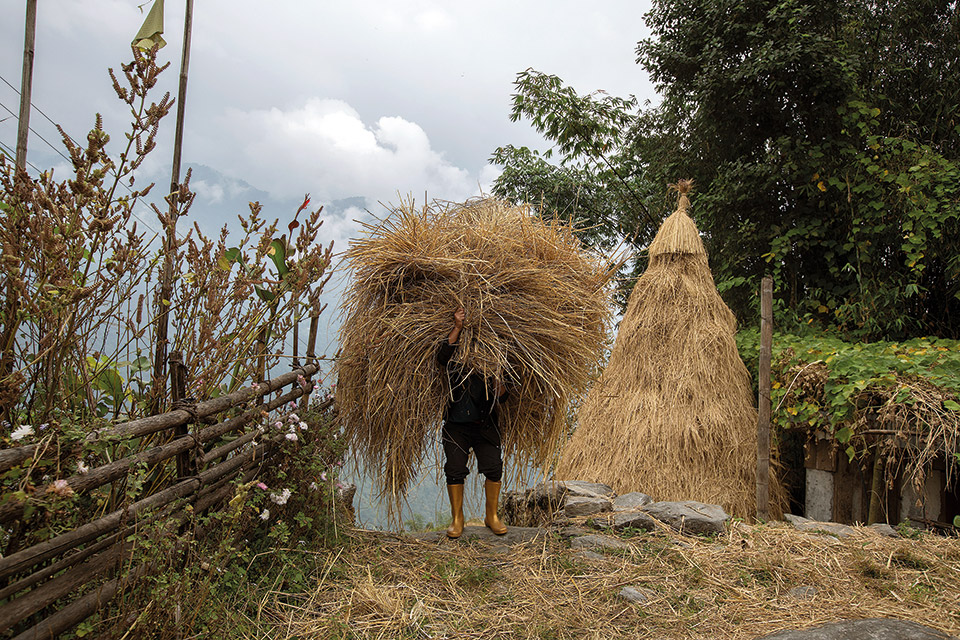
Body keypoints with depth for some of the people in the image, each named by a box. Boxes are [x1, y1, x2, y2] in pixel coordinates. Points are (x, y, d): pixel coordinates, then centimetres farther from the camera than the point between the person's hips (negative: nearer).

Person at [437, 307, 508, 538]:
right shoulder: (455, 364, -1)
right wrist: (457, 327, -30)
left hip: (484, 427, 1)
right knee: (454, 470, -3)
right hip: (456, 426, -1)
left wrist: (497, 379, -19)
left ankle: (492, 516, 15)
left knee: (494, 468, -6)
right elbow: (442, 355, -25)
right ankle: (457, 519, 16)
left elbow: (502, 398, 1)